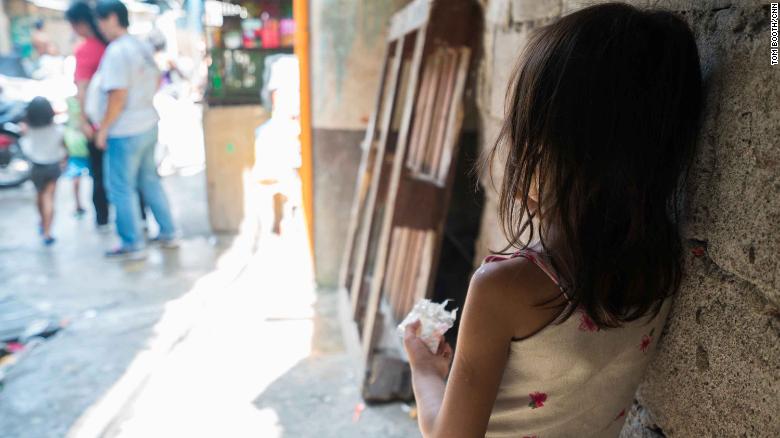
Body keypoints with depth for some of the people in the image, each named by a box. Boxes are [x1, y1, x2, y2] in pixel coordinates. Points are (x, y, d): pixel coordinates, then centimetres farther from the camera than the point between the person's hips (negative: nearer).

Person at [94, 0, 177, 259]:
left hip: (125, 132, -8)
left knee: (121, 188, 4)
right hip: (149, 124, 8)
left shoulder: (116, 52, -19)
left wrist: (103, 129, -12)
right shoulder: (143, 47, 7)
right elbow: (156, 81, 19)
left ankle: (133, 246, 12)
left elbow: (117, 97, -22)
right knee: (150, 181, 18)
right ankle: (168, 234, 25)